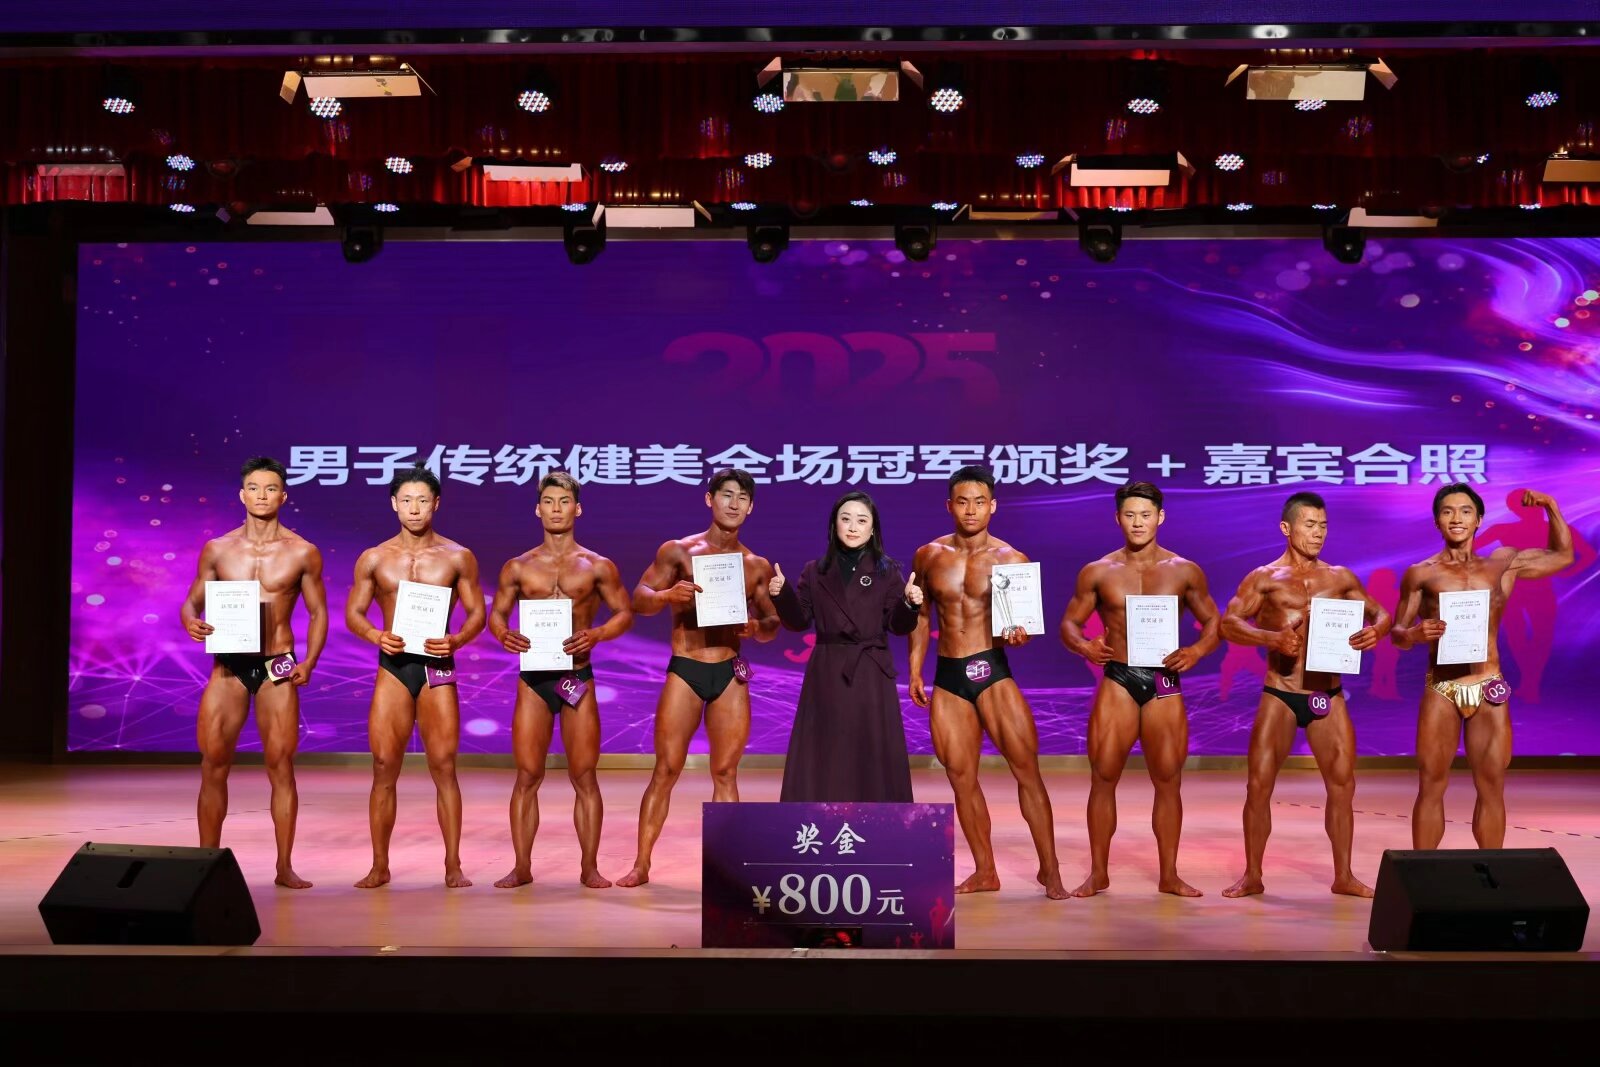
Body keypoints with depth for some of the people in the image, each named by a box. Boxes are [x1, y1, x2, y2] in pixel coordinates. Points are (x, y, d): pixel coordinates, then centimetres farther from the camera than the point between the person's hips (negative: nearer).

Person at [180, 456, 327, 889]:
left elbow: (318, 613, 6)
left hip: (277, 667, -1)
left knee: (280, 766, -1)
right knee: (213, 766, 2)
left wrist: (309, 662, -7)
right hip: (227, 665, 2)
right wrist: (191, 622, -12)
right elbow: (192, 601, 11)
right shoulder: (217, 550, 4)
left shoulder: (303, 553, 0)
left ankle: (284, 867, 7)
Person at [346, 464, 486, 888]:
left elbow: (477, 612, 4)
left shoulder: (457, 558, 3)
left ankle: (453, 866, 6)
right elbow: (353, 612, 9)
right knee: (384, 768, 0)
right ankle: (379, 866, 10)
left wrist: (456, 641, -15)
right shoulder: (374, 559, 5)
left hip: (438, 667, -1)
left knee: (444, 767, -2)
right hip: (392, 667, 1)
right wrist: (375, 635, -12)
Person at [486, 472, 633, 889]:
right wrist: (504, 634, -11)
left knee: (584, 777, 2)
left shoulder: (597, 566, 3)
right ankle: (521, 867, 10)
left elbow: (625, 613, 5)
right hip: (532, 680, 1)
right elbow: (496, 613, 12)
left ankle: (589, 867, 10)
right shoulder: (519, 567, 7)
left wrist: (595, 634, -14)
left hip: (578, 678, -1)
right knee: (527, 776, 2)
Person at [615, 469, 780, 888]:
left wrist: (757, 627, -11)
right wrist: (668, 594, -24)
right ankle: (641, 864, 6)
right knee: (666, 770, -2)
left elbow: (773, 624, 13)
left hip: (731, 673, 2)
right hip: (684, 670, -2)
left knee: (726, 772, 4)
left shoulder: (757, 566, 9)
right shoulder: (677, 551, 1)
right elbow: (638, 600, -3)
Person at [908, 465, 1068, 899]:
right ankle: (985, 872, 17)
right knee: (961, 778, 6)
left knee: (1026, 768, -7)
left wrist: (1018, 635, -23)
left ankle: (1049, 869, 1)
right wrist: (914, 671, 12)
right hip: (947, 677, 3)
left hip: (992, 670, -3)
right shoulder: (928, 556, 7)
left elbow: (1022, 623, 0)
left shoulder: (1011, 560, -2)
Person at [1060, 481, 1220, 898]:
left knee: (1168, 781, 4)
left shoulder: (1184, 572, 6)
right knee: (1103, 777, -1)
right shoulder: (1097, 573, 5)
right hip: (1117, 680, 0)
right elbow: (1069, 622, 9)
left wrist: (1197, 650, -9)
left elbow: (1213, 622, 12)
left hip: (1164, 683, 1)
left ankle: (1169, 876, 15)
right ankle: (1098, 873, 11)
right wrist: (1083, 646, -13)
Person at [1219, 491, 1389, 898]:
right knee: (1259, 785, -3)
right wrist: (1270, 638, -26)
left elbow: (1381, 613, 14)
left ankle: (1343, 876, 16)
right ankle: (1252, 876, 10)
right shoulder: (1265, 579, -1)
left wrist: (1375, 630, -10)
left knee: (1342, 785, 3)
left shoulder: (1340, 578, 9)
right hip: (1280, 696, -3)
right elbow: (1228, 623, -10)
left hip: (1329, 696, 3)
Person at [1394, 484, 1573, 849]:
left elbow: (1563, 555, 23)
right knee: (1431, 786, 0)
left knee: (1492, 787, 5)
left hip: (1490, 689, 2)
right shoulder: (1420, 574, 3)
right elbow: (1397, 632, 6)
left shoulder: (1503, 563, 10)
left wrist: (1550, 506, 12)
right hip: (1441, 690, -2)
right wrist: (1415, 634, -17)